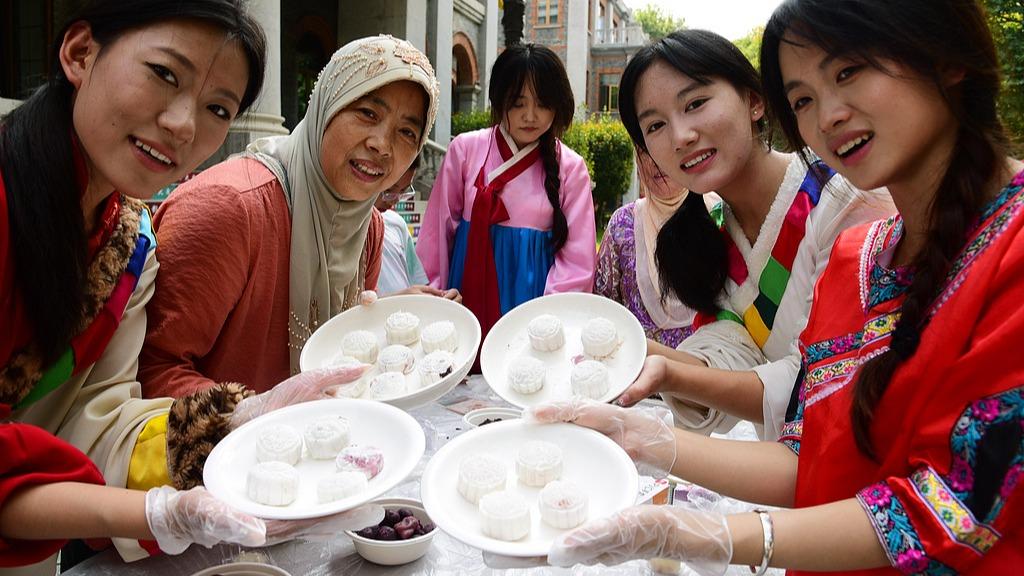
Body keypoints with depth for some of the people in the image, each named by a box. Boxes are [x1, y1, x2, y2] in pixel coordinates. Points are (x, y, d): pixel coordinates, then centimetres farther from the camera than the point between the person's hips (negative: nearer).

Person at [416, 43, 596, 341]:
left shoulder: (571, 167, -1)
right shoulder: (466, 148, 0)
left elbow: (577, 258, -3)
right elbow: (438, 229, 4)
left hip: (531, 290, 0)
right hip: (470, 286, 1)